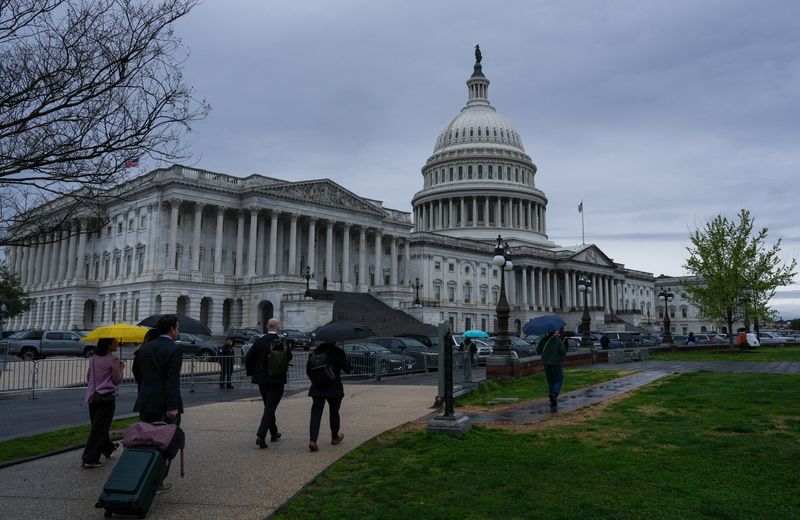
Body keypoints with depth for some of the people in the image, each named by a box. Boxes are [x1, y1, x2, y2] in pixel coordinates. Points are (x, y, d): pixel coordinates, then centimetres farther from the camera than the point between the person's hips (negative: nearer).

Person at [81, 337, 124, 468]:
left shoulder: (93, 359, 7)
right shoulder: (112, 360, -13)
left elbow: (88, 377, 18)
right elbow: (117, 380, -7)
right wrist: (121, 369, 8)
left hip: (92, 396, 7)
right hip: (107, 396, -7)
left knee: (97, 425, 18)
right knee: (100, 428, -2)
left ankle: (108, 448, 35)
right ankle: (89, 459, -2)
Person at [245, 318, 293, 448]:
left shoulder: (259, 341, 0)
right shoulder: (281, 340, -11)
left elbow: (248, 358, -2)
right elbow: (289, 357, -14)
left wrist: (253, 373, 9)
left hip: (262, 380, 5)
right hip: (277, 379, -5)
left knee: (268, 407, 20)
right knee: (270, 407, -1)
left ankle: (274, 433, 31)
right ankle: (261, 436, -13)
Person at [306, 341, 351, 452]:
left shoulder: (315, 352, 4)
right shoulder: (338, 352, -8)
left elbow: (308, 369, 5)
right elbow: (347, 369, -6)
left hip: (318, 388, 2)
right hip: (334, 388, -2)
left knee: (316, 413, -1)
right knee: (334, 412, 16)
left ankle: (312, 440, -17)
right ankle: (335, 437, 32)